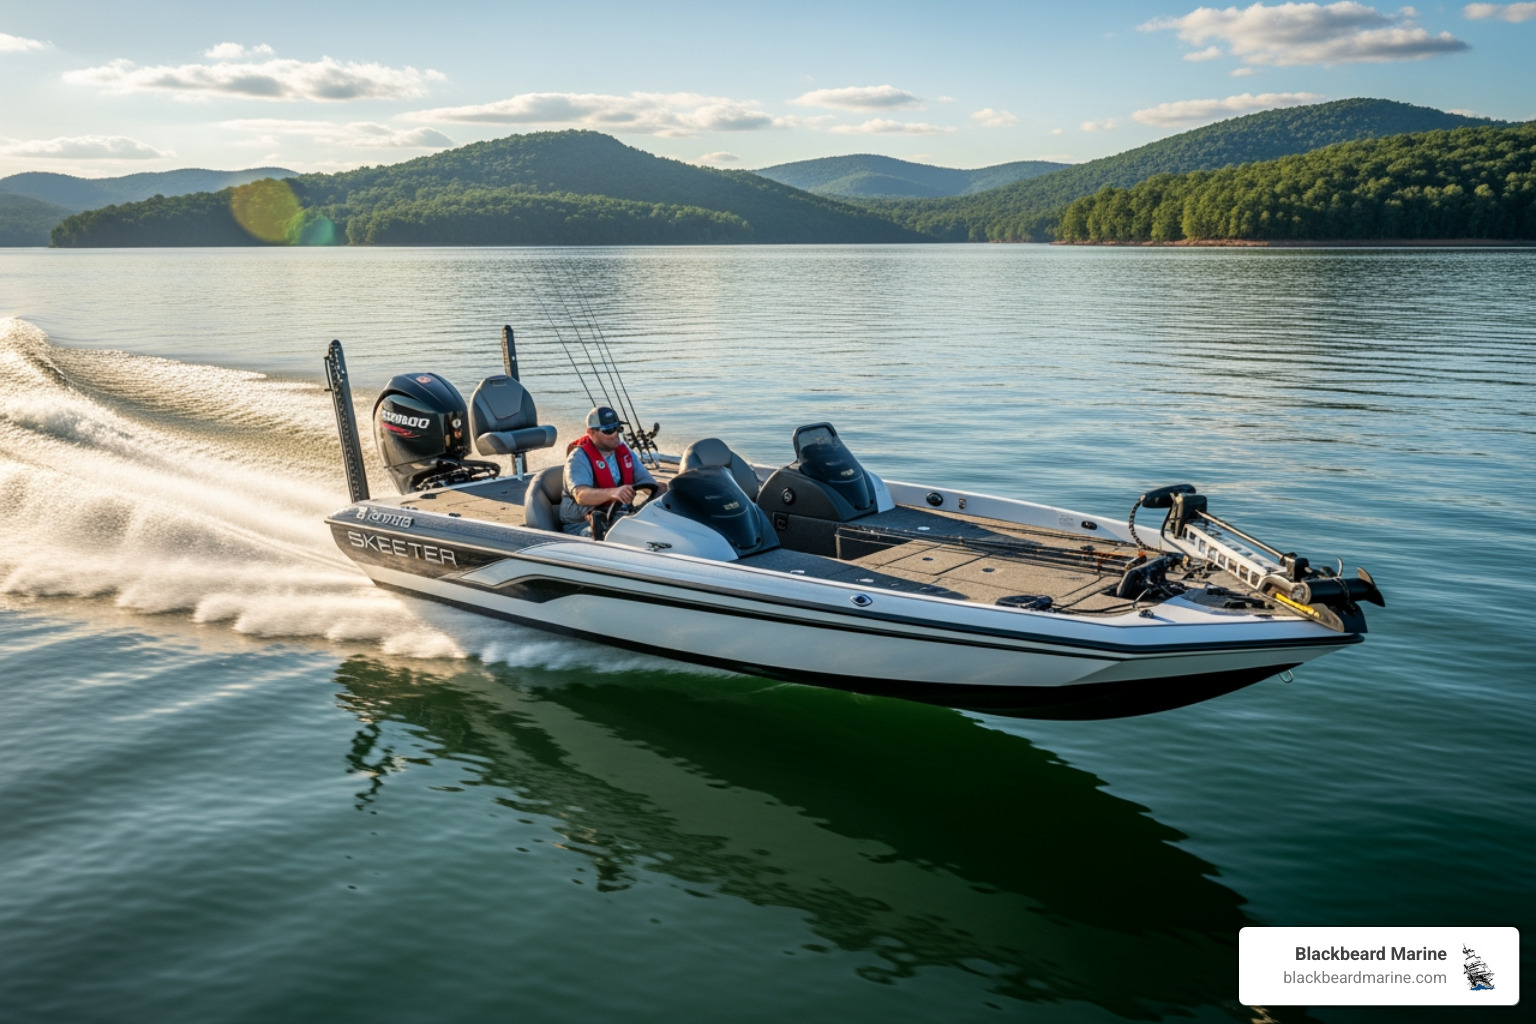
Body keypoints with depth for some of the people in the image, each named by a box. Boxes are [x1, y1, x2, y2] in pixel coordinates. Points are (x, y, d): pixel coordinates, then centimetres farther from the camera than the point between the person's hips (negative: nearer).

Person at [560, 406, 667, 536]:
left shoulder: (624, 452, 12)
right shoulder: (579, 458, -9)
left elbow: (649, 482, 14)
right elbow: (581, 496, -26)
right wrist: (613, 493, -44)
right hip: (582, 525, -6)